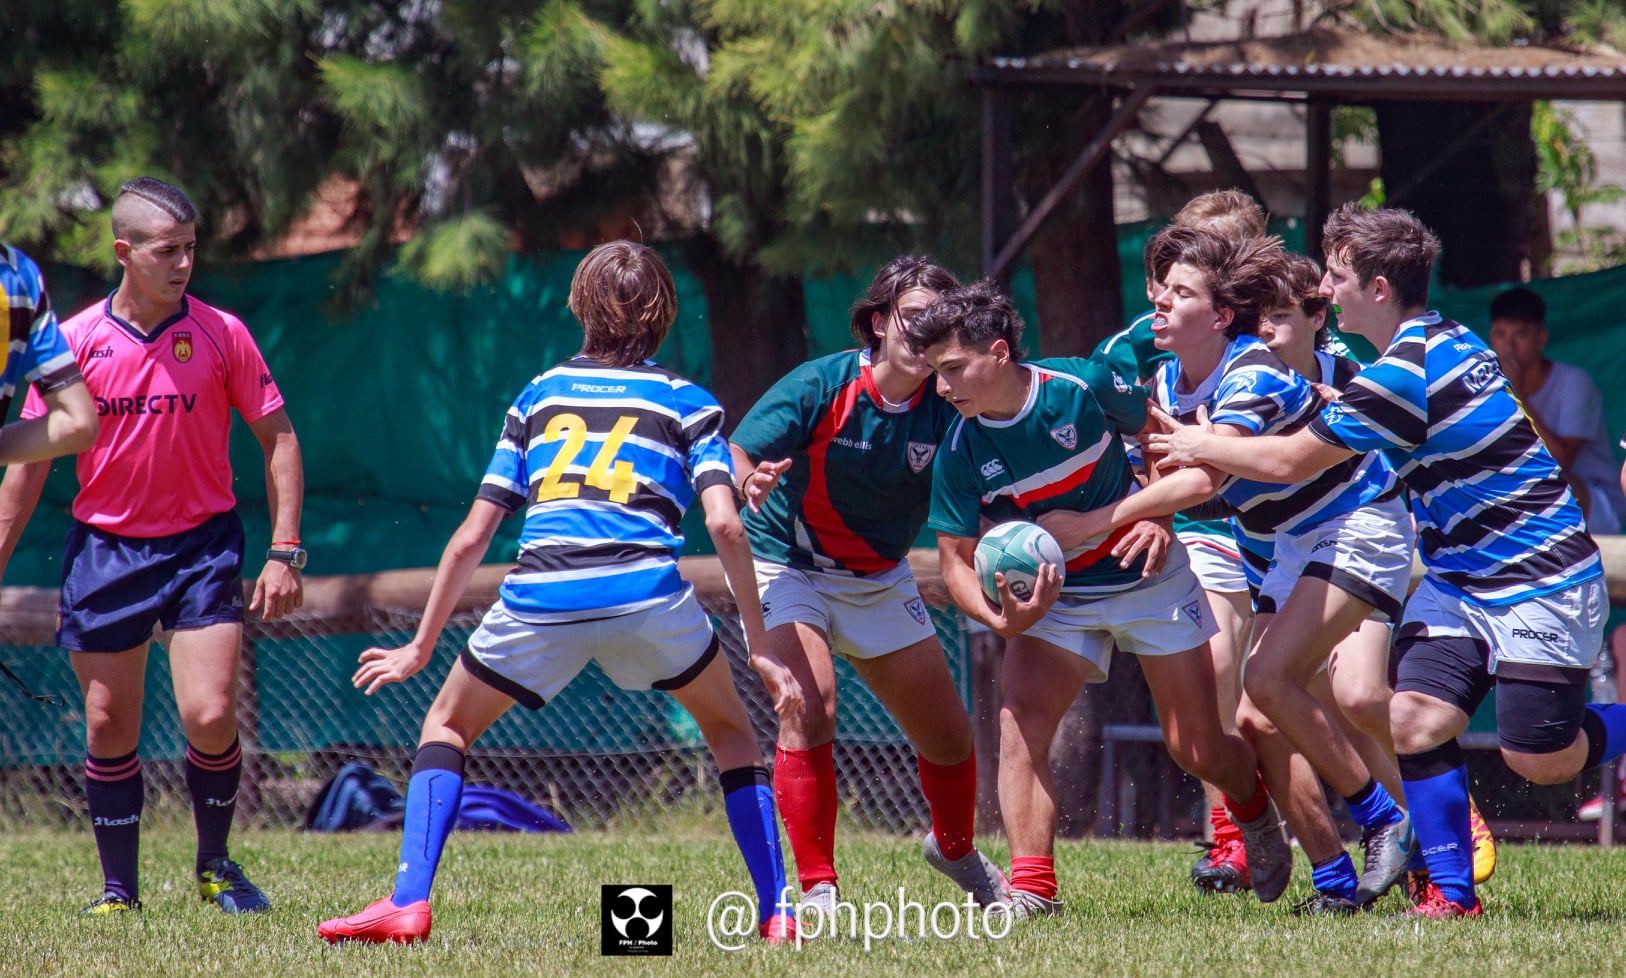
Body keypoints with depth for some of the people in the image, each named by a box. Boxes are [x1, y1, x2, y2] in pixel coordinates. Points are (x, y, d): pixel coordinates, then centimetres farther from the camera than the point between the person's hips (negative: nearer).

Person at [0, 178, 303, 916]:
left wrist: (284, 552, -5)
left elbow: (278, 439, 2)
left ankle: (215, 864, 12)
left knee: (210, 717, -12)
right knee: (108, 725, 3)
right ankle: (119, 889, 17)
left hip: (202, 546, -1)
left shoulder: (220, 334, -4)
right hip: (105, 547, 1)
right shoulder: (75, 341, -3)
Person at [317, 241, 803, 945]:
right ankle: (776, 910, 11)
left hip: (539, 596, 1)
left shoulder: (540, 393, 24)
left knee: (447, 725, 22)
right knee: (729, 728, 24)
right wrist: (761, 649, 6)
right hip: (647, 589, -1)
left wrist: (422, 646, 30)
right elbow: (724, 525, 2)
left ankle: (407, 903, 3)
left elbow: (471, 539, 21)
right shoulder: (687, 402, 18)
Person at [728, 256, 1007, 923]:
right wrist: (751, 481, -48)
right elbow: (730, 462, -25)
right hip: (788, 564, -4)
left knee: (948, 735, 9)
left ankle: (956, 851, 41)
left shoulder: (945, 409, -14)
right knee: (810, 709, -26)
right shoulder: (820, 386, -21)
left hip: (882, 580, 4)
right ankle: (817, 893, -19)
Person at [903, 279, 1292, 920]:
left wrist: (1158, 517, -17)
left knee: (1197, 749, 3)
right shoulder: (959, 455, -16)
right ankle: (1031, 891, -21)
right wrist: (1002, 620, -30)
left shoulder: (1085, 387, -21)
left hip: (1146, 576, -2)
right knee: (1020, 724, -21)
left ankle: (1255, 812, 37)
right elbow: (956, 560, -11)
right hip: (1052, 597, 2)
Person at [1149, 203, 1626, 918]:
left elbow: (1288, 461, -15)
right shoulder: (1447, 342, 5)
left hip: (1542, 579, -9)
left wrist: (1201, 447, -2)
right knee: (1413, 720, -8)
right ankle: (1450, 889, -3)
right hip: (1459, 581, 9)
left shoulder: (1405, 372, -23)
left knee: (1538, 758, -9)